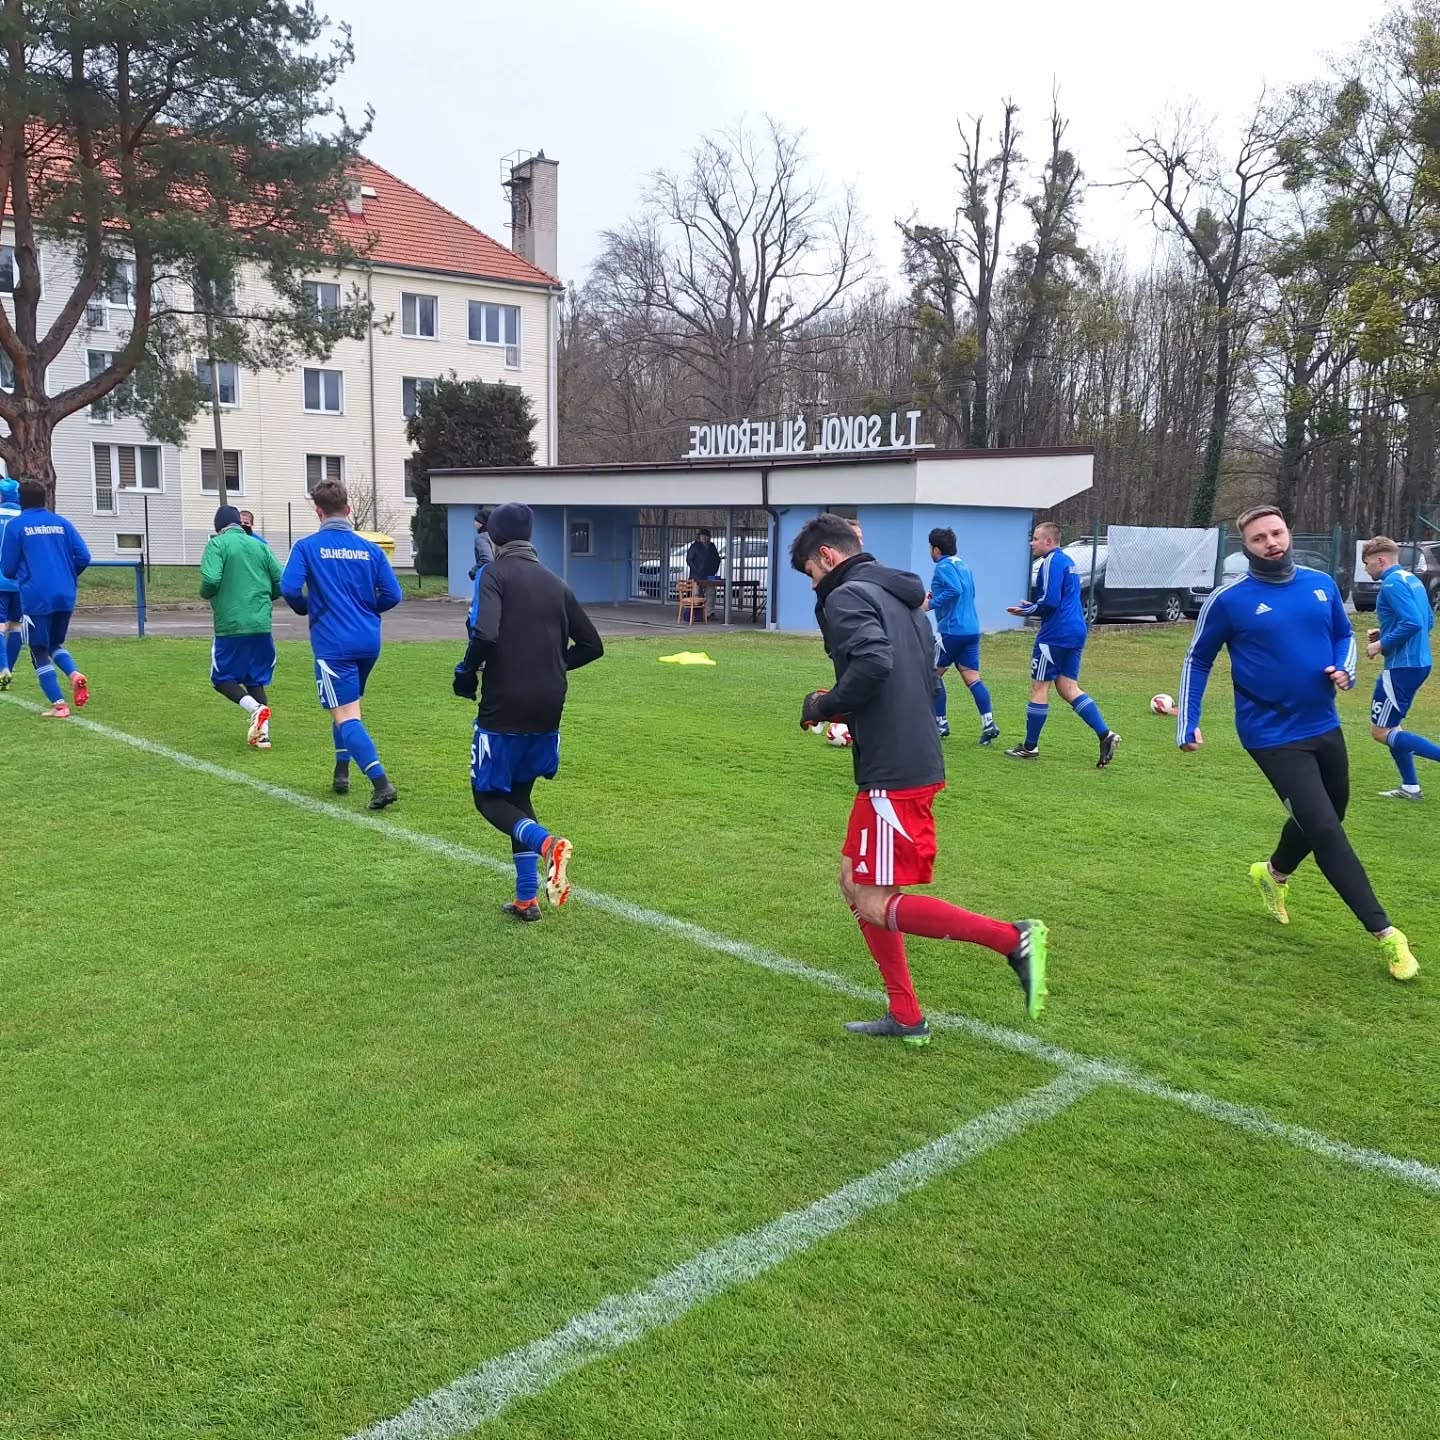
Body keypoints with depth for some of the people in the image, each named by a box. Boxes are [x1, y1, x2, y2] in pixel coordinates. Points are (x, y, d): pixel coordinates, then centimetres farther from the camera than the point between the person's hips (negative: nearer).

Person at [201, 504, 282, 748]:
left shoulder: (217, 544, -1)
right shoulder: (260, 546, 11)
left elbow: (211, 580, -15)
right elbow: (281, 582, 7)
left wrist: (205, 594, 7)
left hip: (231, 625, -4)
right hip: (261, 625, 4)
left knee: (221, 678, 11)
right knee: (255, 680, 15)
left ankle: (254, 708, -15)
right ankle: (262, 733, 1)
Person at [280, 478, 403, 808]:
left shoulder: (307, 547, -3)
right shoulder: (369, 549, 6)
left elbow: (288, 589, -14)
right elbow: (392, 595, 2)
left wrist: (305, 608, 8)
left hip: (334, 645, -5)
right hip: (368, 642, 5)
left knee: (346, 716, -6)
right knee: (345, 708, 25)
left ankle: (381, 783, -21)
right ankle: (341, 774, 29)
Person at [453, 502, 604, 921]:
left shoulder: (495, 573, -6)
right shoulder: (555, 583, 12)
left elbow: (485, 634, -22)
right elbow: (591, 645, 13)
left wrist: (466, 674, -5)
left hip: (504, 708, -6)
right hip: (548, 711, 6)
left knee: (489, 797, 10)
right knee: (518, 794, 20)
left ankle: (546, 844, -19)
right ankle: (526, 898, 14)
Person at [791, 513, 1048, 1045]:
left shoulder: (846, 596, -10)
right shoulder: (902, 596, 18)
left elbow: (873, 662, -28)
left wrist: (824, 706, -11)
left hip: (892, 775, -10)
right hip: (917, 759, 10)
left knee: (874, 904, -3)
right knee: (855, 884, 16)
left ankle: (1011, 938, -6)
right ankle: (905, 1018, 20)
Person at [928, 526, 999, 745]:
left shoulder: (943, 567, -10)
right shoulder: (963, 565, 18)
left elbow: (955, 590, -25)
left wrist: (931, 604, -17)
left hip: (951, 630, -8)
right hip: (971, 629, 8)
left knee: (933, 674, 7)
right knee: (972, 677, 5)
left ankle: (940, 723, 9)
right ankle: (988, 724, -6)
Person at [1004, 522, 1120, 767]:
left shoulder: (1052, 562, -12)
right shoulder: (1067, 561, 19)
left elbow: (1050, 601, -21)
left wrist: (1027, 610, -4)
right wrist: (1033, 608, 16)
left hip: (1055, 634, -9)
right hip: (1076, 632, 9)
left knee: (1039, 686, 1)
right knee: (1068, 688, 10)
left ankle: (1030, 747, 9)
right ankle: (1105, 735, -3)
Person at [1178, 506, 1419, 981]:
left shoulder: (1321, 584, 2)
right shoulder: (1229, 600, -11)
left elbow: (1344, 634, 17)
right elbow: (1197, 661, -1)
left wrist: (1345, 669, -4)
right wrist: (1188, 723, -5)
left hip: (1324, 726, 6)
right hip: (1274, 735, -6)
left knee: (1324, 819, 21)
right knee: (1326, 829, -10)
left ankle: (1273, 872, 50)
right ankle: (1385, 932, -2)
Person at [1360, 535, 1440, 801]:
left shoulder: (1392, 583, -16)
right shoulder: (1412, 579, 14)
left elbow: (1412, 623, -26)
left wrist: (1381, 645, -14)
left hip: (1402, 666, -10)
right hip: (1418, 662, 10)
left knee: (1380, 732, -3)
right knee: (1390, 726, 19)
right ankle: (1410, 787, 21)